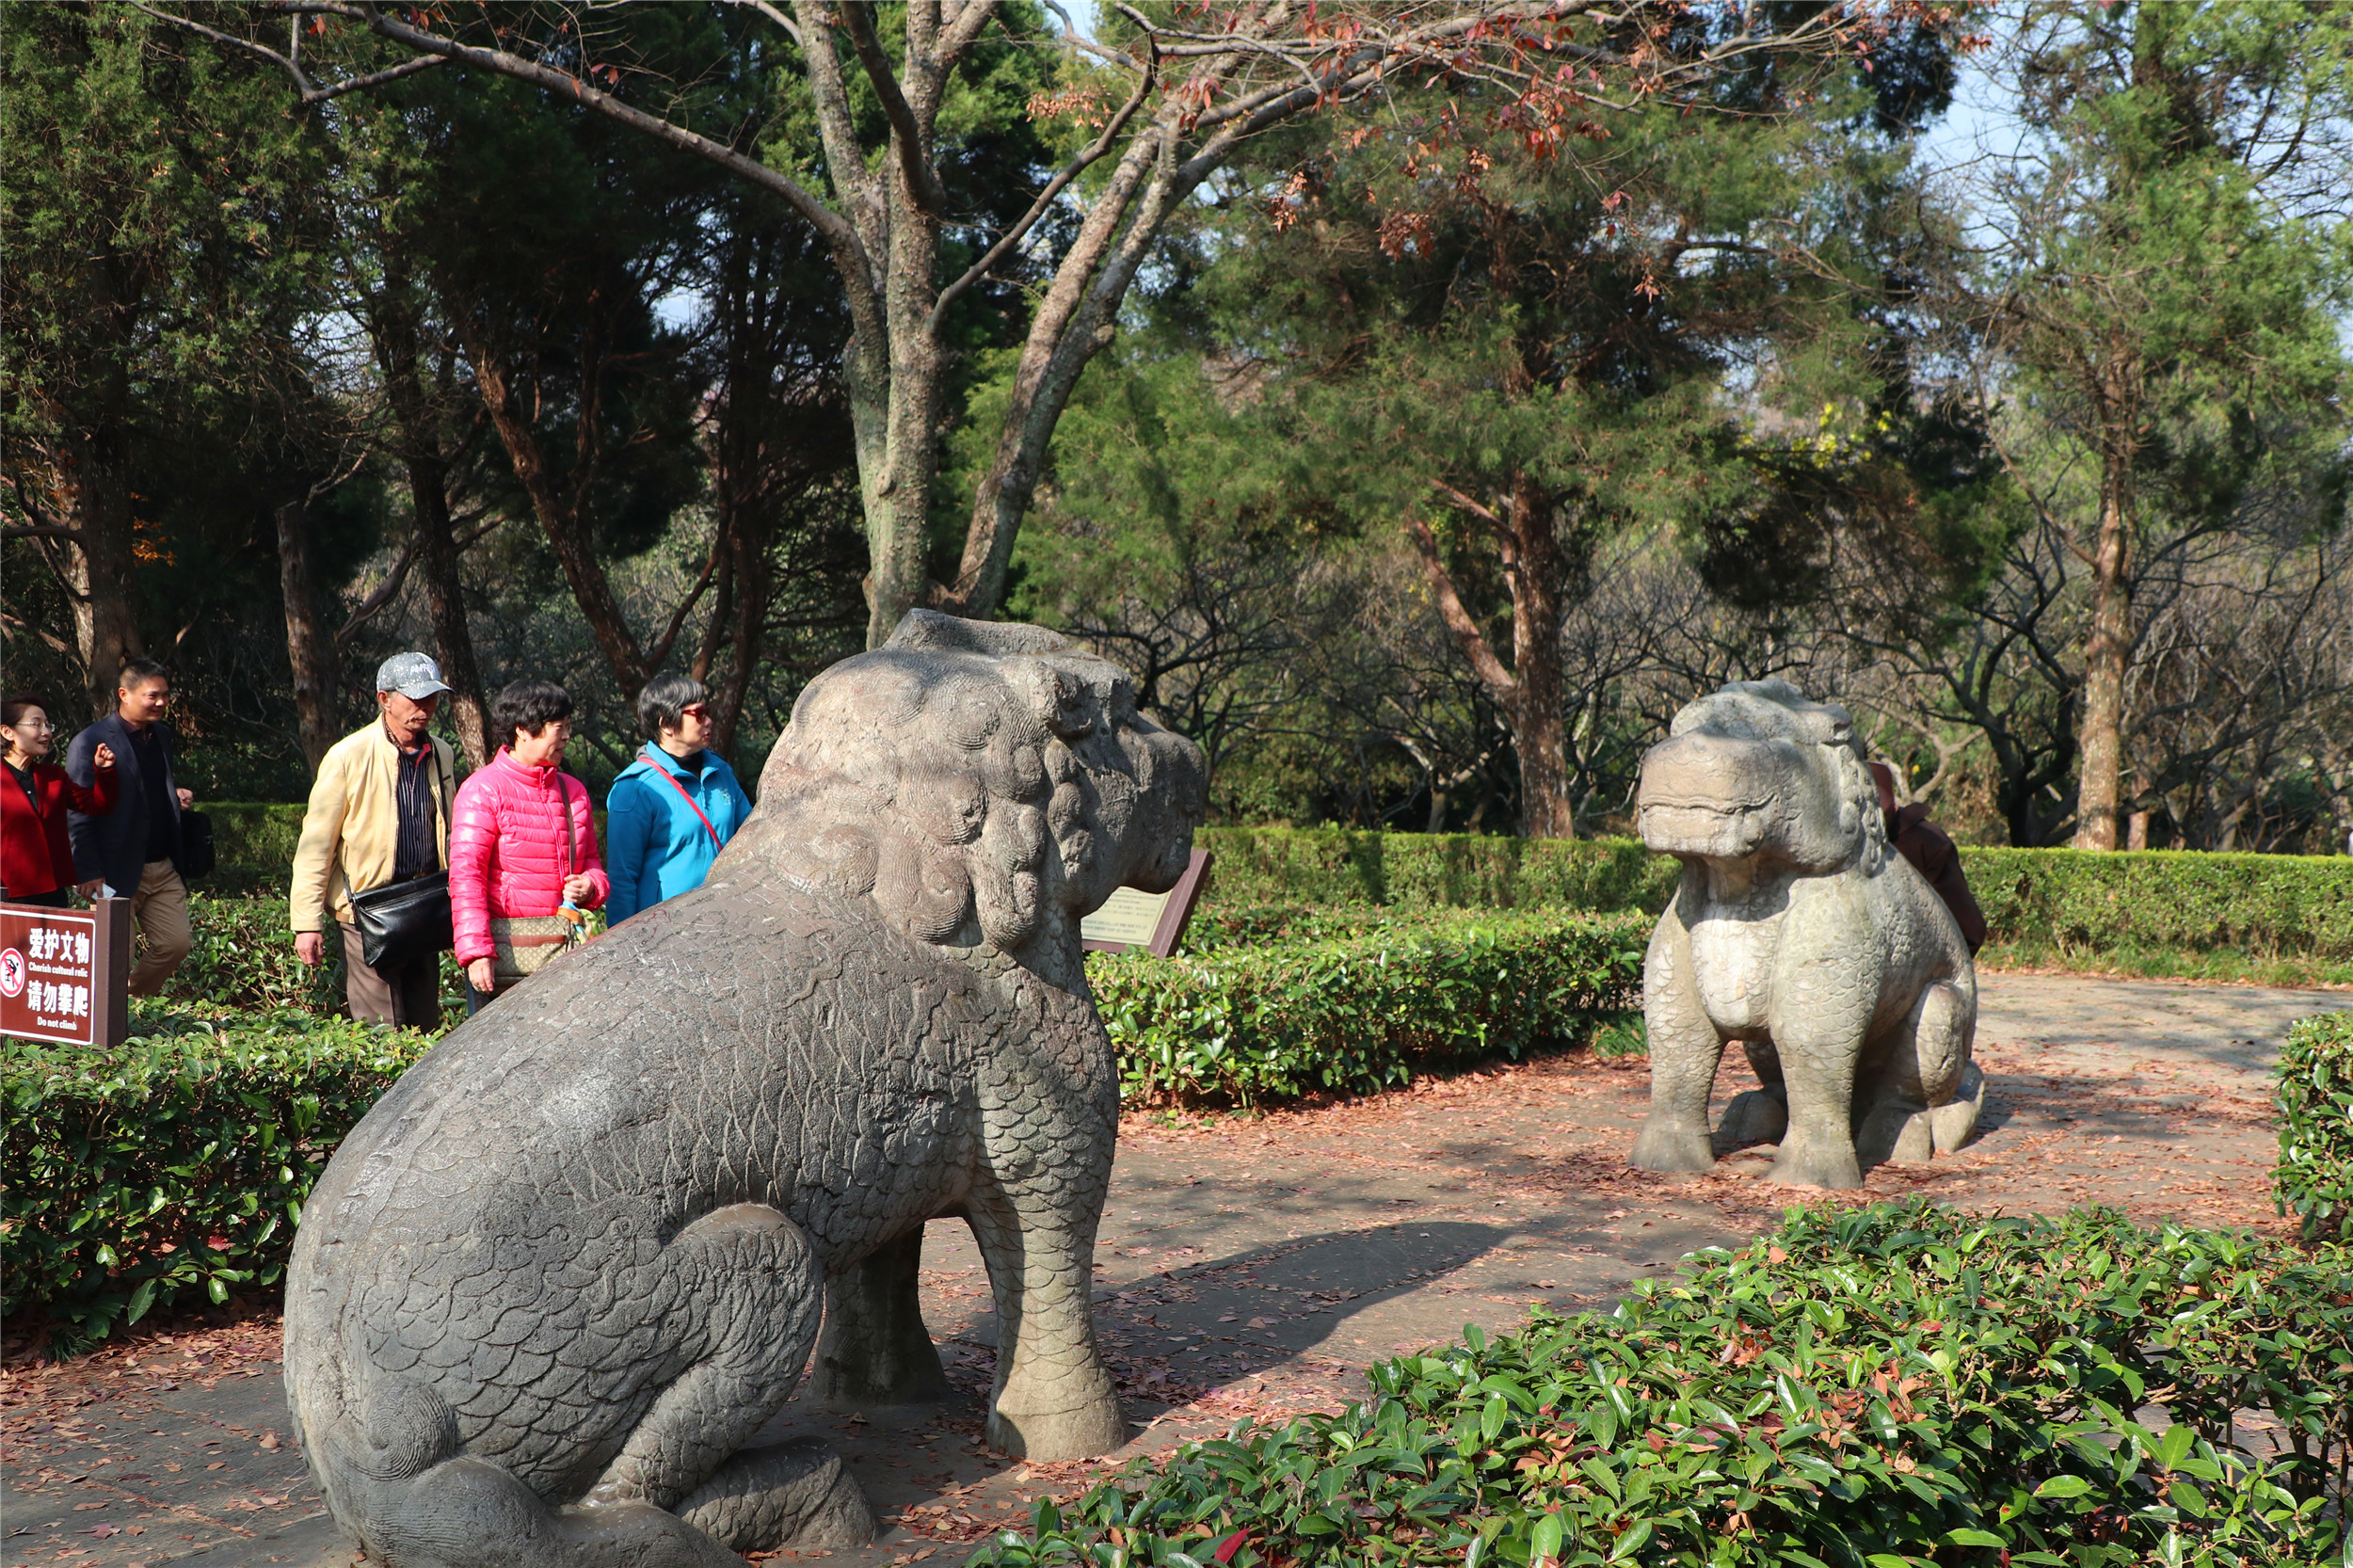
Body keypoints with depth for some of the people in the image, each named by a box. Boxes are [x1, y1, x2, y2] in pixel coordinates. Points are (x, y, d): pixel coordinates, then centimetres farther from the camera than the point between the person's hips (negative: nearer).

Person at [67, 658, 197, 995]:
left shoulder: (162, 734, 12)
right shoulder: (89, 743, -11)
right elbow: (77, 817, -12)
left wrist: (176, 795, 3)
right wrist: (91, 878, -16)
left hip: (165, 869, 7)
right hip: (118, 875, -7)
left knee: (176, 943, 3)